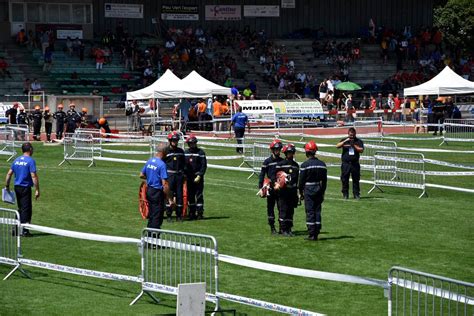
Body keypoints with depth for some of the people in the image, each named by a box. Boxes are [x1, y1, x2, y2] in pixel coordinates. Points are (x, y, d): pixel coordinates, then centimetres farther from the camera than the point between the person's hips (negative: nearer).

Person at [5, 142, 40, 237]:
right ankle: (24, 231, -1)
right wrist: (37, 190, -15)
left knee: (20, 209, 18)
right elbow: (34, 176, -17)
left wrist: (7, 186, 20)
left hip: (17, 187, 7)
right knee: (26, 209, -1)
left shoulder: (16, 160, 9)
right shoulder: (30, 161, -12)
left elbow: (9, 174, 11)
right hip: (25, 188, -7)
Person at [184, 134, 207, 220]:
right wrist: (184, 175, 6)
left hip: (198, 177, -5)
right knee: (190, 196, 7)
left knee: (199, 196, -6)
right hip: (189, 177, 5)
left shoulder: (200, 152, -3)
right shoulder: (186, 153, 12)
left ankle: (200, 213, -3)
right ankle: (192, 213, 12)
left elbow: (204, 165, -6)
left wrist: (199, 176, -15)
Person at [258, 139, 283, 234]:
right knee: (270, 208, 3)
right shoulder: (267, 162, -1)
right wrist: (261, 188, -7)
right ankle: (272, 227, 10)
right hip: (271, 188, -3)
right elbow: (262, 175, -1)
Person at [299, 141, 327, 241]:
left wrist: (301, 192, 3)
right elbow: (324, 180, 10)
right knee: (317, 211, 9)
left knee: (310, 212, -2)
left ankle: (311, 234, -3)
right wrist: (322, 192, 18)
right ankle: (316, 233, 10)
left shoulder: (305, 165, -11)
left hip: (309, 191, -5)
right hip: (318, 190, 5)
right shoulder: (322, 164, 5)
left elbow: (301, 180, -8)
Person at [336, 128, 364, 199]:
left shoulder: (358, 141, 8)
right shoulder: (344, 141, 9)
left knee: (356, 180, 2)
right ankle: (345, 194, 11)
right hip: (345, 163, 0)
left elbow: (361, 150, -4)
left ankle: (356, 194, 8)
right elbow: (337, 146, -6)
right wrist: (345, 141, -17)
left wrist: (354, 146, -14)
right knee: (344, 180, 2)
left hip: (355, 163, 0)